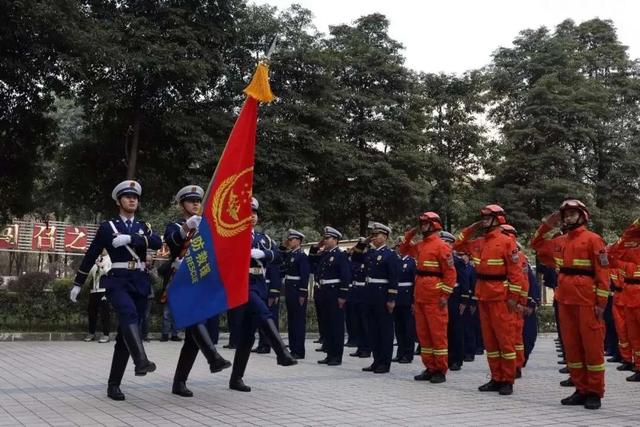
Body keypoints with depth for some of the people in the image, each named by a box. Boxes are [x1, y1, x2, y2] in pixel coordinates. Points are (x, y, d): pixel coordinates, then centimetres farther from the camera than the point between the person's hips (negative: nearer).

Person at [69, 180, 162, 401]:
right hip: (117, 281, -3)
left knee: (125, 333, 3)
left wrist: (129, 238, -18)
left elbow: (157, 243, -6)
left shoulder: (144, 227, 15)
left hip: (140, 282, 3)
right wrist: (78, 284, 12)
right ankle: (141, 361, -48)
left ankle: (114, 384, 9)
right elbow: (90, 256, 11)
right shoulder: (107, 226, 7)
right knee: (129, 314, -33)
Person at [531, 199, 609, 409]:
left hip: (587, 301, -7)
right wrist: (546, 225, 15)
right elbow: (536, 244, 29)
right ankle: (581, 390, 19)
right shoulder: (560, 242, 13)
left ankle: (594, 393, 7)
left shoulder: (592, 239, -5)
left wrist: (601, 302, -13)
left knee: (592, 345, -1)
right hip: (565, 301, 7)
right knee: (571, 346, 9)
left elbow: (603, 272, -8)